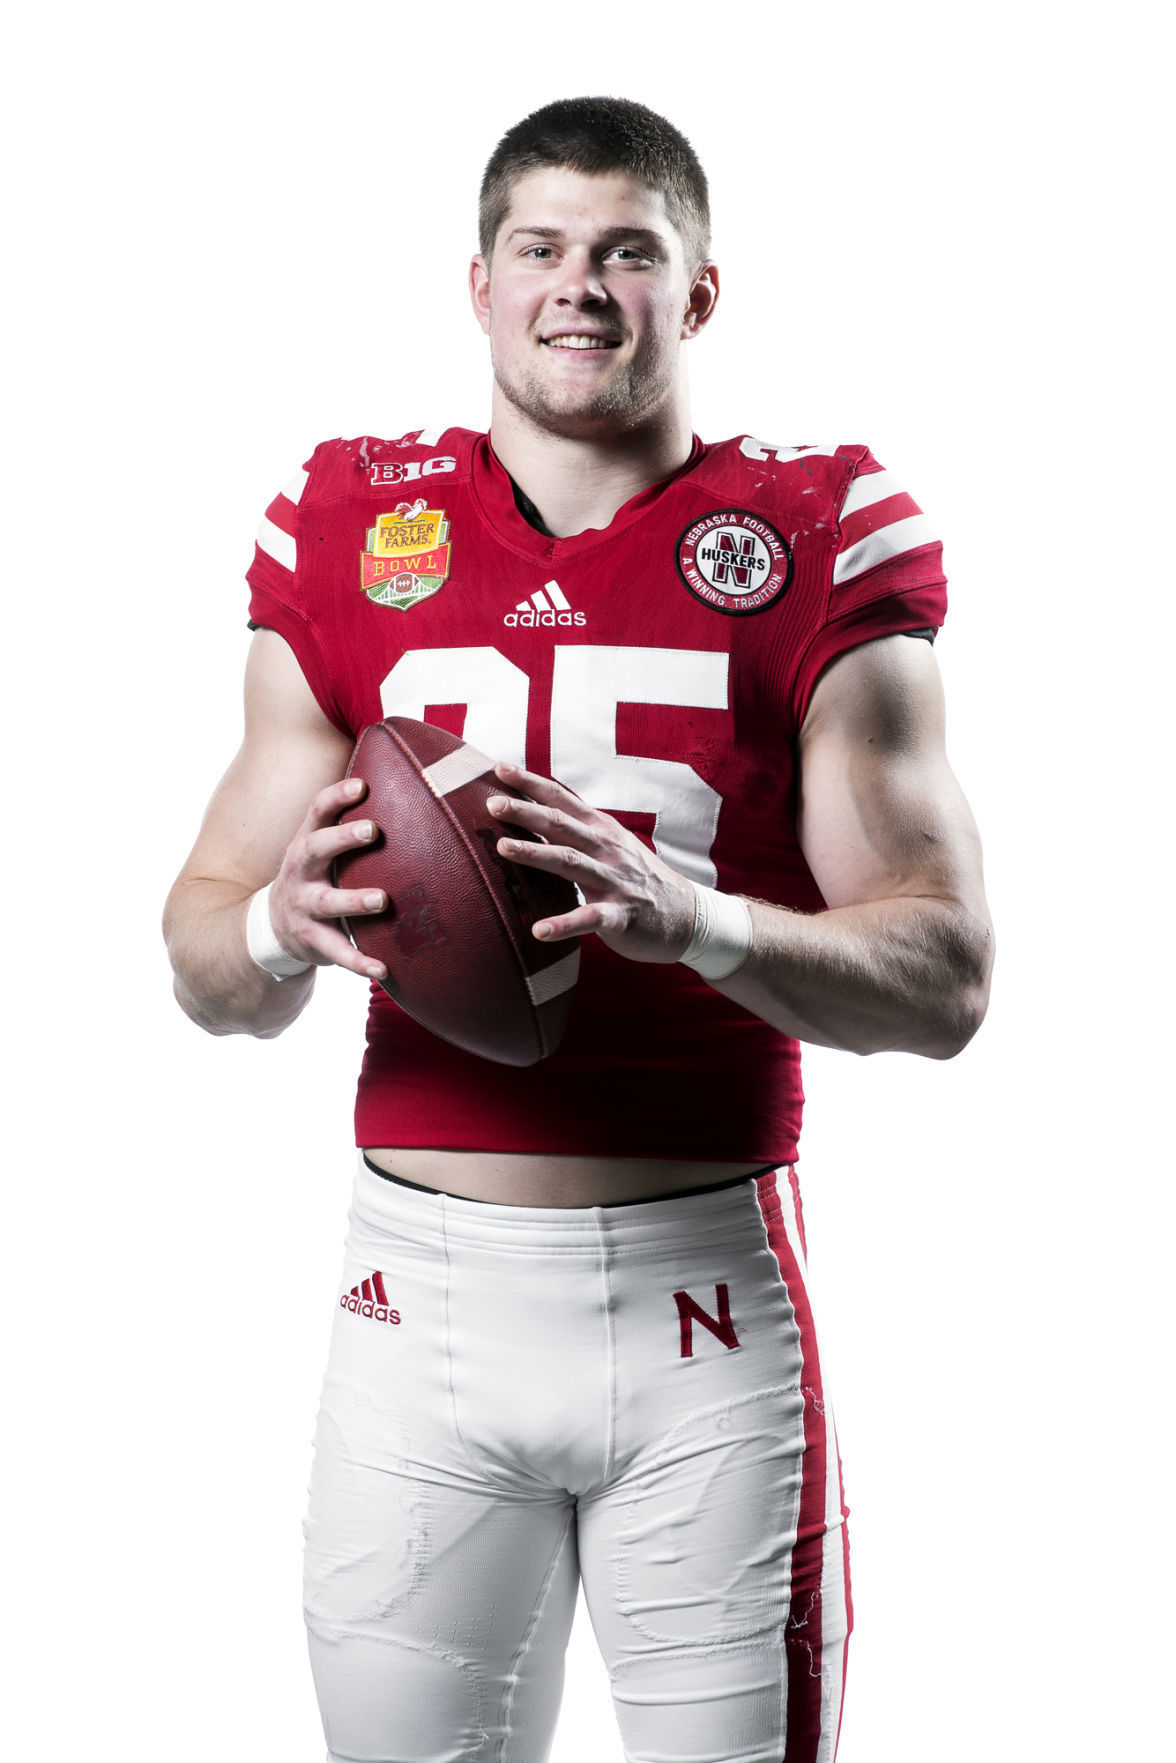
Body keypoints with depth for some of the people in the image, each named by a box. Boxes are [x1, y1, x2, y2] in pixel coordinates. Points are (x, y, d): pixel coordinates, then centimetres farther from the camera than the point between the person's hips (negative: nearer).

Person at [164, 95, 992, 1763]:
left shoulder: (815, 539, 1)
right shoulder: (351, 532, 7)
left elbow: (943, 982, -6)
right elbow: (205, 959, 8)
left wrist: (693, 918, -24)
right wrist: (279, 928, -16)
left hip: (709, 1300, -1)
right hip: (425, 1288, 2)